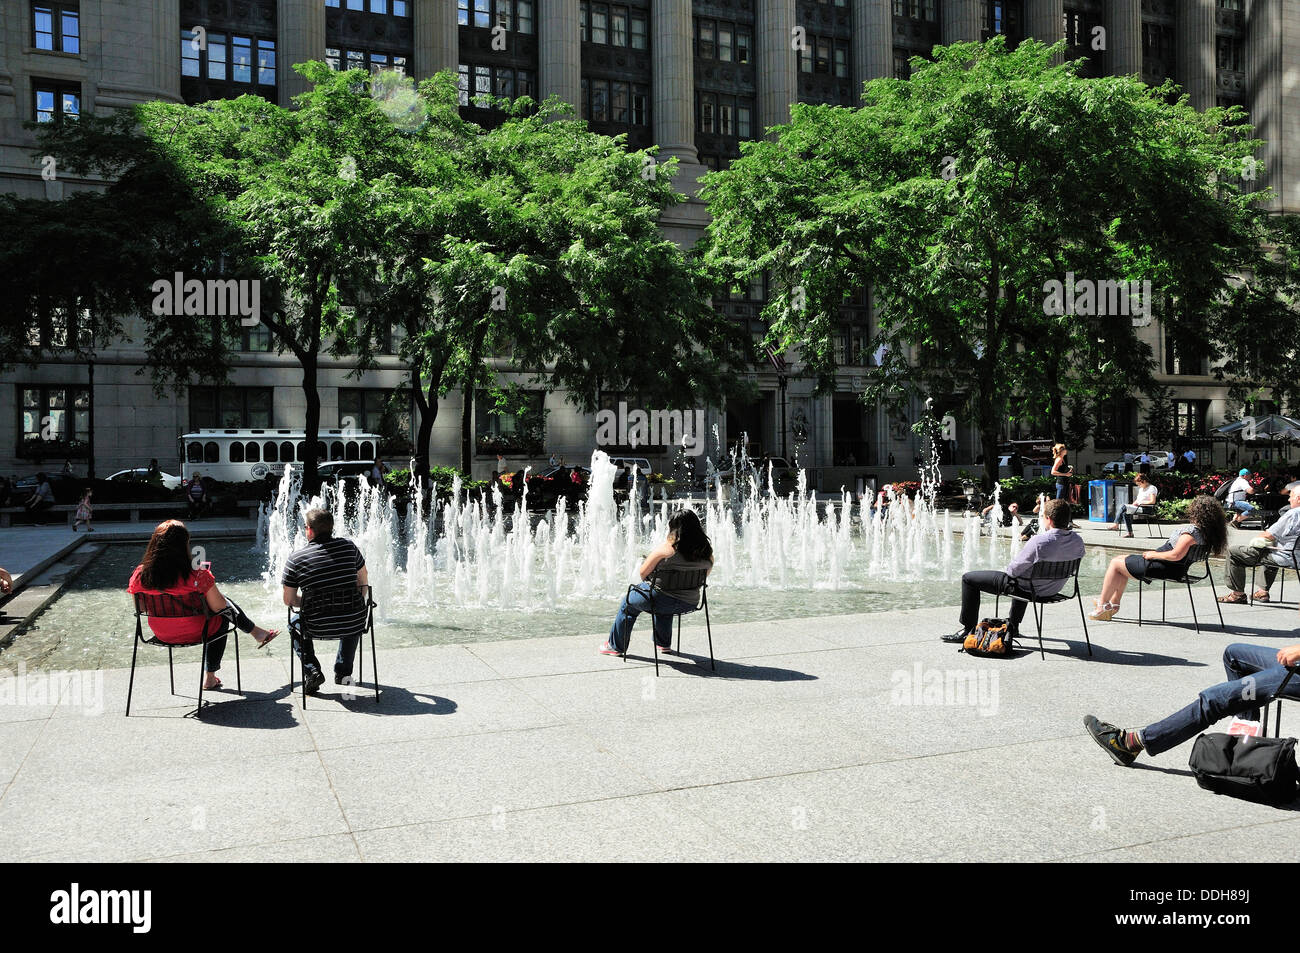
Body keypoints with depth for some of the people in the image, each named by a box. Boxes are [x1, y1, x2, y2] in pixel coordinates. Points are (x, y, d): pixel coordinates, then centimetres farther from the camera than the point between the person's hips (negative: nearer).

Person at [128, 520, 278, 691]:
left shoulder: (140, 575, -15)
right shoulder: (198, 576, -27)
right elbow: (219, 606, -15)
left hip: (161, 635, 5)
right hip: (194, 634, -5)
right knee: (226, 608, 24)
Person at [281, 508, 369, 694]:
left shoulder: (295, 560, -6)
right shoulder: (348, 546, 0)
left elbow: (289, 600, 1)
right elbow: (363, 583, 10)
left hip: (318, 627, -1)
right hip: (353, 625, 2)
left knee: (294, 625, 33)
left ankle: (312, 670, 15)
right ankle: (343, 671, 32)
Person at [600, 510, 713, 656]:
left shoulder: (668, 547, -15)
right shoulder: (707, 550, -2)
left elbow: (642, 573, -8)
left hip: (663, 600, -5)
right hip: (690, 603, 5)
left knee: (628, 602, 26)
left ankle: (616, 646, 37)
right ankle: (664, 644, 52)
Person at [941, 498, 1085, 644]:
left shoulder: (1039, 542, -32)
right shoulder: (1078, 540, -11)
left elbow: (1013, 570, -23)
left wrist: (1010, 567, 2)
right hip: (1054, 589, 8)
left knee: (968, 578, 5)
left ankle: (967, 630, 11)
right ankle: (1013, 626, 52)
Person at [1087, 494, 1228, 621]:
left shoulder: (1192, 531, -27)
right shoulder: (1206, 530, 2)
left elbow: (1176, 555, -32)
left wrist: (1153, 555, -16)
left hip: (1165, 568, -10)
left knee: (1115, 563, 3)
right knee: (1122, 560, 23)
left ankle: (1102, 606, 10)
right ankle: (1114, 603, 25)